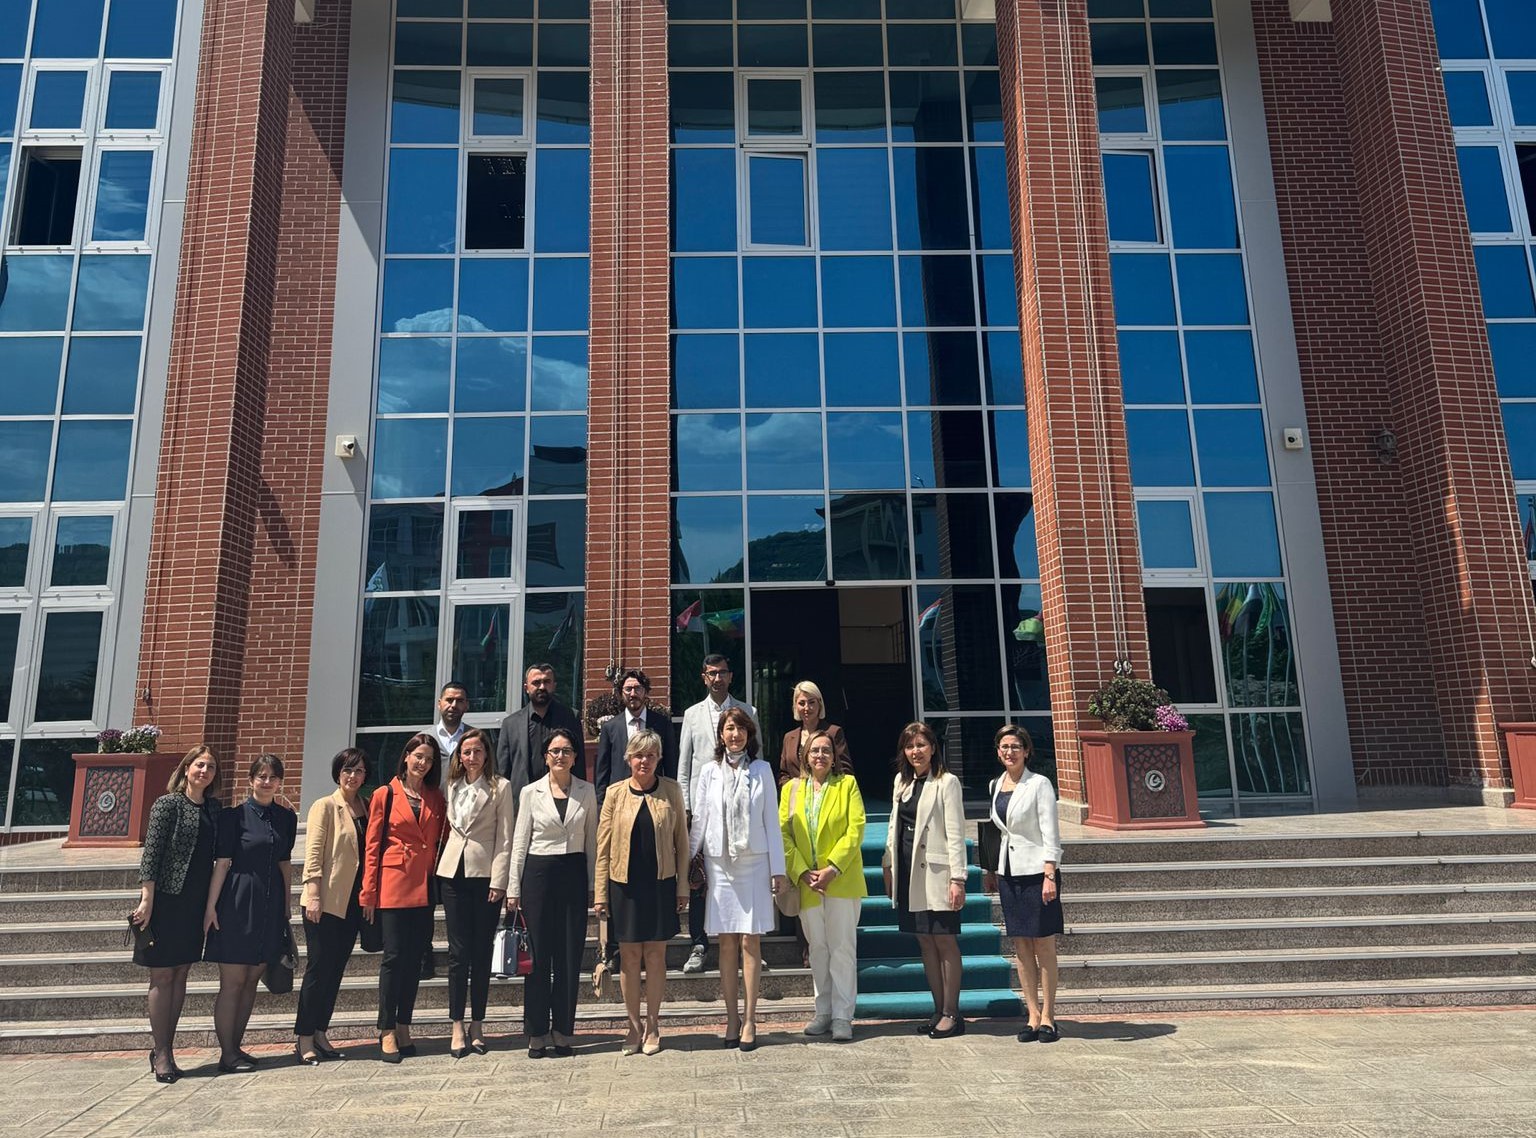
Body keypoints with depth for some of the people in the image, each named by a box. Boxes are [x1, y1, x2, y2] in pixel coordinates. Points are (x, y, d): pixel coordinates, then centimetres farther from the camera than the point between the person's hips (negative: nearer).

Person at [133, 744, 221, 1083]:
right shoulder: (168, 804, -7)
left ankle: (165, 1050, 17)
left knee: (180, 975, 9)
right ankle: (161, 1053, 7)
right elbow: (151, 853, -10)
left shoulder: (213, 806, 9)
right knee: (162, 976, 0)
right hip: (166, 899, -5)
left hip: (196, 902, 6)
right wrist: (147, 900, -15)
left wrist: (212, 903, 8)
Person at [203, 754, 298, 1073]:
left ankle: (235, 1047, 20)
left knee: (251, 981, 10)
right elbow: (222, 863, -7)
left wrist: (287, 905, 15)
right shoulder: (234, 815, -6)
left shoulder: (287, 818, 9)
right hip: (238, 903, -5)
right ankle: (227, 1053, 6)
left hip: (271, 906, 5)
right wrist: (211, 906, -10)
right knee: (232, 981, -1)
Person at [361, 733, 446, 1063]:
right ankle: (386, 1032, 6)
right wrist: (369, 893, -4)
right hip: (393, 885, -4)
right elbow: (372, 846, 0)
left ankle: (403, 1028, 17)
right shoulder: (385, 795, 2)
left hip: (424, 888, 4)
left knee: (414, 958, 7)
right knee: (394, 956, -3)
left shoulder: (436, 798, 12)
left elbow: (441, 841, 12)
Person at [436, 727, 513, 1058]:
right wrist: (438, 867, 3)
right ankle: (457, 1028, 7)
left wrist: (498, 882, -10)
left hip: (485, 875, -3)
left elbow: (505, 839, -4)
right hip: (453, 873, 3)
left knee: (482, 952, 4)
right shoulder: (451, 787, 11)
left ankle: (477, 1026, 12)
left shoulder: (500, 788, -1)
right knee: (458, 952, 2)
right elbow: (445, 828, 14)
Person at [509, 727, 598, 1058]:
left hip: (574, 874, 1)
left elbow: (591, 840, 9)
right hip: (539, 873, -1)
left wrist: (592, 884, 6)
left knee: (570, 955, 3)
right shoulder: (531, 792, 2)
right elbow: (520, 842, 4)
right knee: (538, 955, 2)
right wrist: (514, 888, 1)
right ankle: (537, 1034, 13)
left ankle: (564, 1032, 14)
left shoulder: (586, 792, 6)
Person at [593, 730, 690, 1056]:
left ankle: (652, 1026, 19)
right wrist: (600, 893, 0)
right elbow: (603, 846, 3)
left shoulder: (671, 790, 2)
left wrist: (682, 886, 2)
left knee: (655, 955, 6)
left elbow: (681, 841, 5)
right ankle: (634, 1027, 19)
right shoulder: (615, 793, 1)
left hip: (660, 883, 0)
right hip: (625, 884, 0)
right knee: (630, 956, 5)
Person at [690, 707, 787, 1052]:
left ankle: (749, 1020, 7)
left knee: (750, 942, 0)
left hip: (754, 864, -1)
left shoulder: (762, 770, 3)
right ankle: (732, 1018, 13)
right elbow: (699, 820, 8)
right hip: (719, 865, 1)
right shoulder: (709, 772, 5)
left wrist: (778, 868, 1)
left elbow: (771, 820, 3)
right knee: (727, 944, 4)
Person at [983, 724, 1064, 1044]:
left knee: (1044, 946, 1)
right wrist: (990, 870, 15)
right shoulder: (995, 786, 10)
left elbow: (1051, 833, -11)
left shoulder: (1039, 784, -7)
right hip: (1008, 872, 5)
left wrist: (1050, 875, -17)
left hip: (1036, 871, -5)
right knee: (1021, 947, 7)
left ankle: (1048, 1017, 10)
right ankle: (1033, 1015, 14)